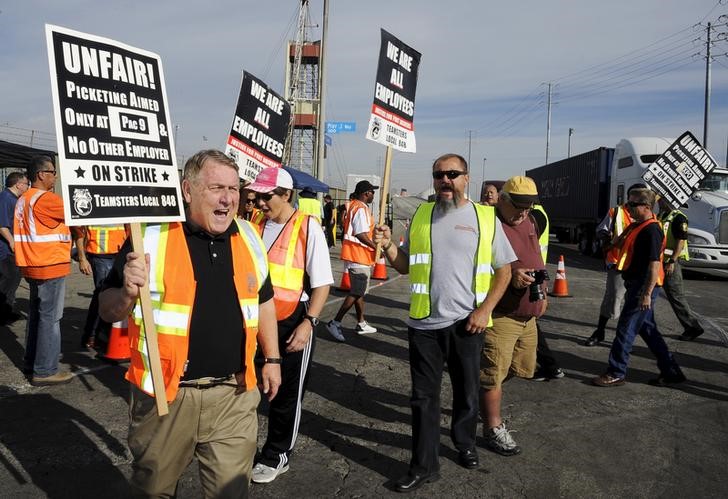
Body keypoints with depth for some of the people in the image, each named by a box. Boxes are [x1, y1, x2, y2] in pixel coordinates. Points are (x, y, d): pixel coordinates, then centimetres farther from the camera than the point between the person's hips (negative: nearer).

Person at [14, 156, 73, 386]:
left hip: (33, 265, 10)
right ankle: (45, 371, -2)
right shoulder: (46, 199, -16)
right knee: (50, 317, -5)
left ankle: (32, 360, 27)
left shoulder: (23, 199, 13)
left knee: (36, 313, 17)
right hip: (50, 267, -10)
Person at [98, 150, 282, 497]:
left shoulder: (249, 238, 2)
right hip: (165, 394, -2)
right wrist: (128, 294, -27)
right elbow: (107, 310, -5)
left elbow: (263, 300, 14)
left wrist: (271, 358, 14)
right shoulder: (151, 236, -11)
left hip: (234, 393, 3)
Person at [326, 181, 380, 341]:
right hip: (359, 256, -11)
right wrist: (377, 247, -15)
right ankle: (335, 323, -5)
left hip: (356, 256, 11)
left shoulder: (354, 206, 15)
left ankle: (361, 323, 25)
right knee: (357, 292, -7)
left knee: (359, 291, 16)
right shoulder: (361, 209, -16)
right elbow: (361, 235, -23)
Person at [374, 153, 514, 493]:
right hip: (424, 323, 1)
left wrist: (485, 309, -9)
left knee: (466, 392, 16)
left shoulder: (486, 217, -1)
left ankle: (465, 445, 40)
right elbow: (405, 266, 10)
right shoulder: (421, 215, 6)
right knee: (424, 397, 7)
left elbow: (503, 270, 2)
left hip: (467, 323, -1)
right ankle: (424, 465, 19)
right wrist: (388, 246, -9)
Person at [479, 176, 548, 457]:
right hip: (499, 315, -9)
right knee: (494, 373, 1)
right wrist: (510, 274, -26)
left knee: (522, 367, 19)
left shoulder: (529, 222, 12)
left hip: (527, 314, 9)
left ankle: (483, 394, 42)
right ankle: (493, 428, 17)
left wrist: (541, 293, 20)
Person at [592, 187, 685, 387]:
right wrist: (628, 228, 12)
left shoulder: (651, 230, -17)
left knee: (626, 329, -4)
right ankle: (671, 371, 25)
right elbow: (618, 245, 23)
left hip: (643, 287, -10)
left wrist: (647, 294, -25)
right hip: (636, 285, 10)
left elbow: (655, 264, -23)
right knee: (648, 329, 16)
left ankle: (616, 374, 4)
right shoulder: (638, 226, 13)